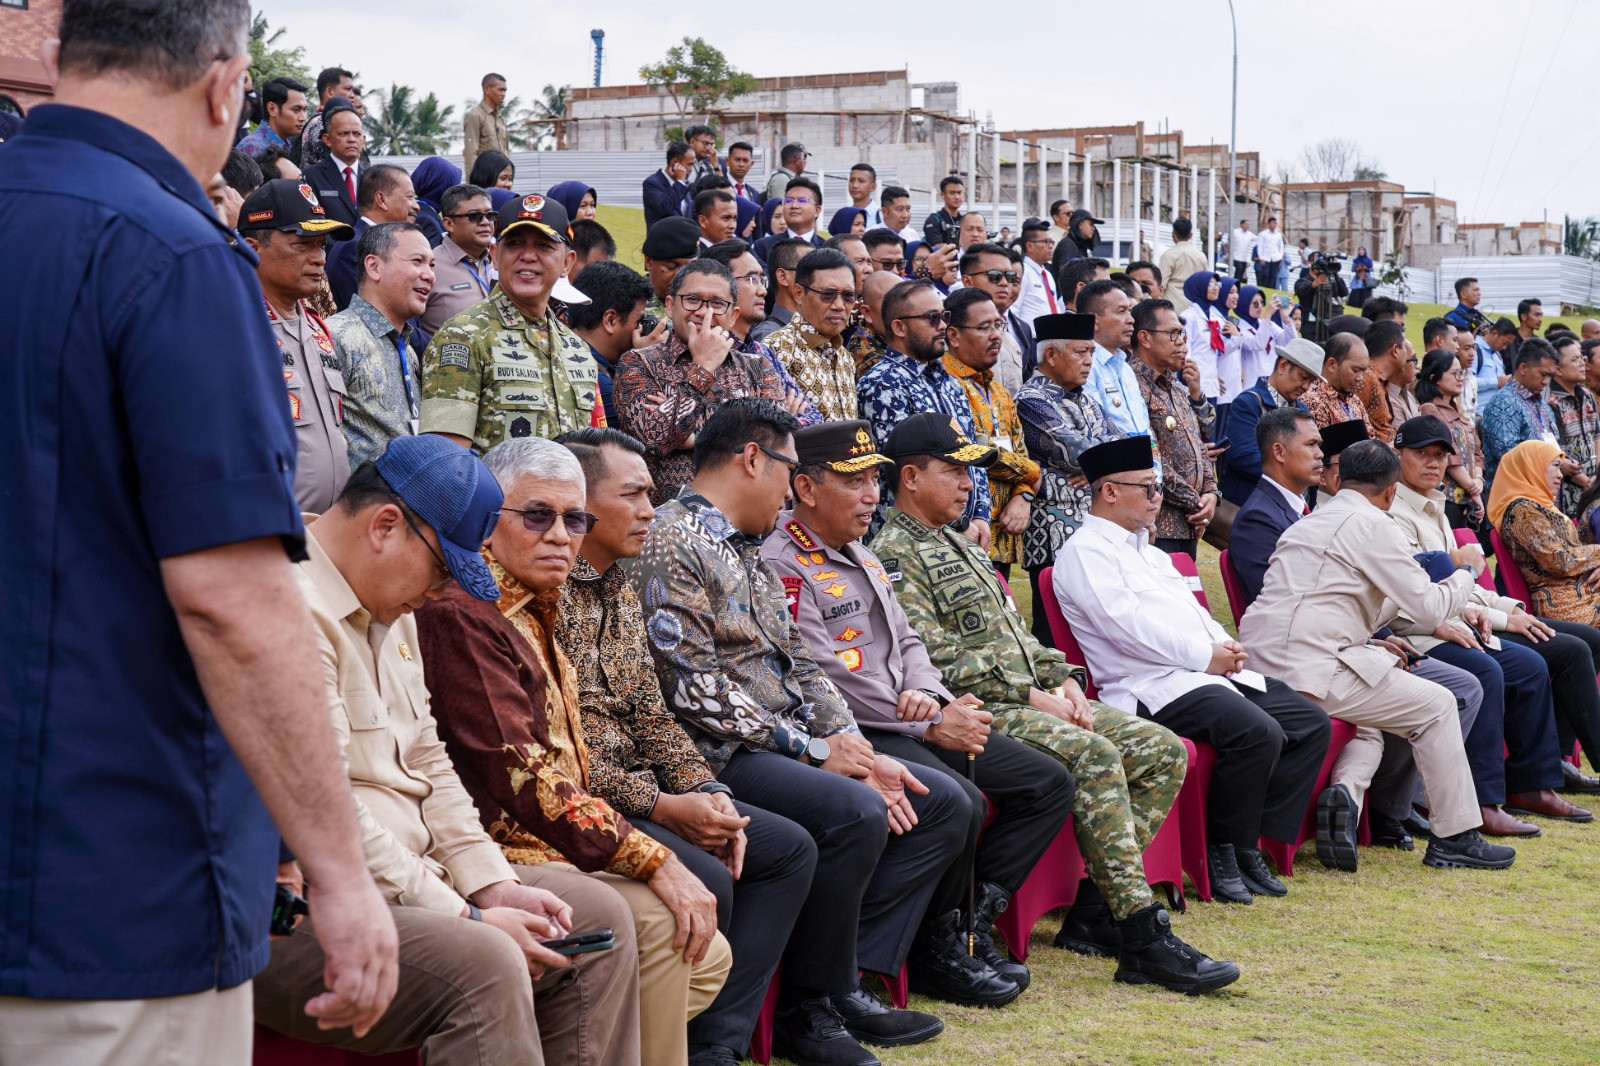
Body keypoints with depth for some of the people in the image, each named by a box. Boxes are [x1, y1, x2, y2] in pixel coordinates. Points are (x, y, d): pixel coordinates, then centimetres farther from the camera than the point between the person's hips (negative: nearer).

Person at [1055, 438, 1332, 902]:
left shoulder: (1146, 550, 27)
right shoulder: (1085, 552, -5)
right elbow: (1127, 626, -17)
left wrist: (1225, 644, 4)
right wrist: (1205, 656, -15)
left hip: (1213, 671, 10)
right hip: (1153, 685, -10)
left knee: (1311, 723, -1)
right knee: (1259, 732, -30)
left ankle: (1252, 845, -1)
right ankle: (1222, 854, -13)